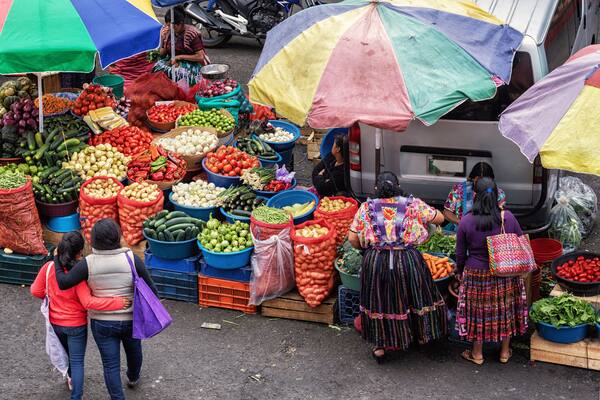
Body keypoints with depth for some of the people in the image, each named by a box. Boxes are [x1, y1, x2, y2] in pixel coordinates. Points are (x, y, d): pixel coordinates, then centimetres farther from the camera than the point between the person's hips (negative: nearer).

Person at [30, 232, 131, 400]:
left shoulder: (48, 268, -15)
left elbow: (36, 290, -4)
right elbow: (88, 302, -33)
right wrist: (118, 302, -33)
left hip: (56, 322, 5)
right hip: (76, 325, -5)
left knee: (68, 353, 31)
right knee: (77, 361, 7)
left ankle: (71, 378, 55)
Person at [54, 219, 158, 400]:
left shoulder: (88, 263, -20)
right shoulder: (131, 259, -19)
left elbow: (63, 283, -19)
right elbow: (149, 287, -12)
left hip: (102, 322, -2)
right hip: (130, 320, 2)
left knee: (111, 365, 12)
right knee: (133, 349, 31)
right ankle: (133, 378, 58)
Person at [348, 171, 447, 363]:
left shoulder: (366, 208, 1)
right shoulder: (413, 205, 0)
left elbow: (352, 239, -1)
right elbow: (440, 218, 8)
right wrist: (422, 215, 27)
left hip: (376, 263, 1)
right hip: (407, 261, -1)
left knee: (380, 301, 13)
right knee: (413, 296, 18)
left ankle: (380, 346, 21)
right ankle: (422, 335, 33)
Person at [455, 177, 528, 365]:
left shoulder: (466, 221, -16)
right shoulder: (508, 218, -13)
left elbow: (460, 254, -6)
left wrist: (459, 271, 13)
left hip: (476, 275, -1)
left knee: (478, 312, 14)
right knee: (505, 310, 18)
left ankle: (477, 354, 27)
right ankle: (505, 352, 31)